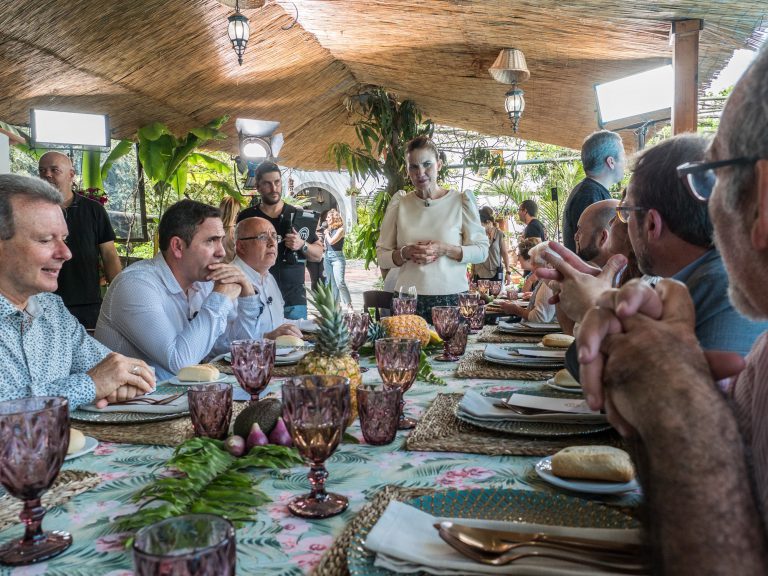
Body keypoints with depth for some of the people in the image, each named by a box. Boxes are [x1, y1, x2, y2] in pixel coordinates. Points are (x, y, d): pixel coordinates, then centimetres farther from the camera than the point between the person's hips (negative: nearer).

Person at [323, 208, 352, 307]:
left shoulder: (340, 229, -5)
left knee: (340, 283, -16)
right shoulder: (328, 230, 13)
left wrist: (327, 233, 1)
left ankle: (349, 305, -13)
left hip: (337, 258, -7)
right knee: (332, 284, 9)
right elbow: (325, 244, 12)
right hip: (327, 258, 7)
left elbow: (331, 241, -16)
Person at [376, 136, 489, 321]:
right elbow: (382, 256, 9)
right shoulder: (399, 203, 7)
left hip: (452, 298, -1)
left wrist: (444, 249, -13)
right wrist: (406, 253, -11)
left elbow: (481, 251, 1)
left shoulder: (461, 200, 2)